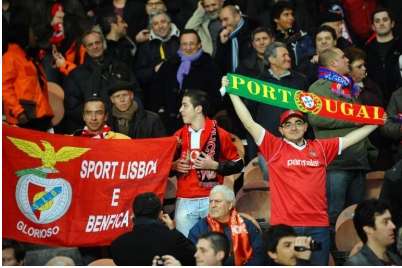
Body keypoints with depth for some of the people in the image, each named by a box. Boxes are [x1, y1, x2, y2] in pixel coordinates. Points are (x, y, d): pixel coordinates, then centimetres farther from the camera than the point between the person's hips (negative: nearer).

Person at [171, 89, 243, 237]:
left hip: (211, 200, -3)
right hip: (184, 202, 3)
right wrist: (175, 166, 0)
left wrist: (215, 165, -10)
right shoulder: (179, 136, 10)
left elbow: (238, 165, 4)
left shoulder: (219, 134, -1)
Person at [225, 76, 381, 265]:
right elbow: (249, 122, 0)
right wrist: (232, 92, -4)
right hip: (285, 225, -3)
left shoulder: (320, 148, 12)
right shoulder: (274, 147, 3)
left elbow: (349, 139, 20)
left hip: (318, 225, 3)